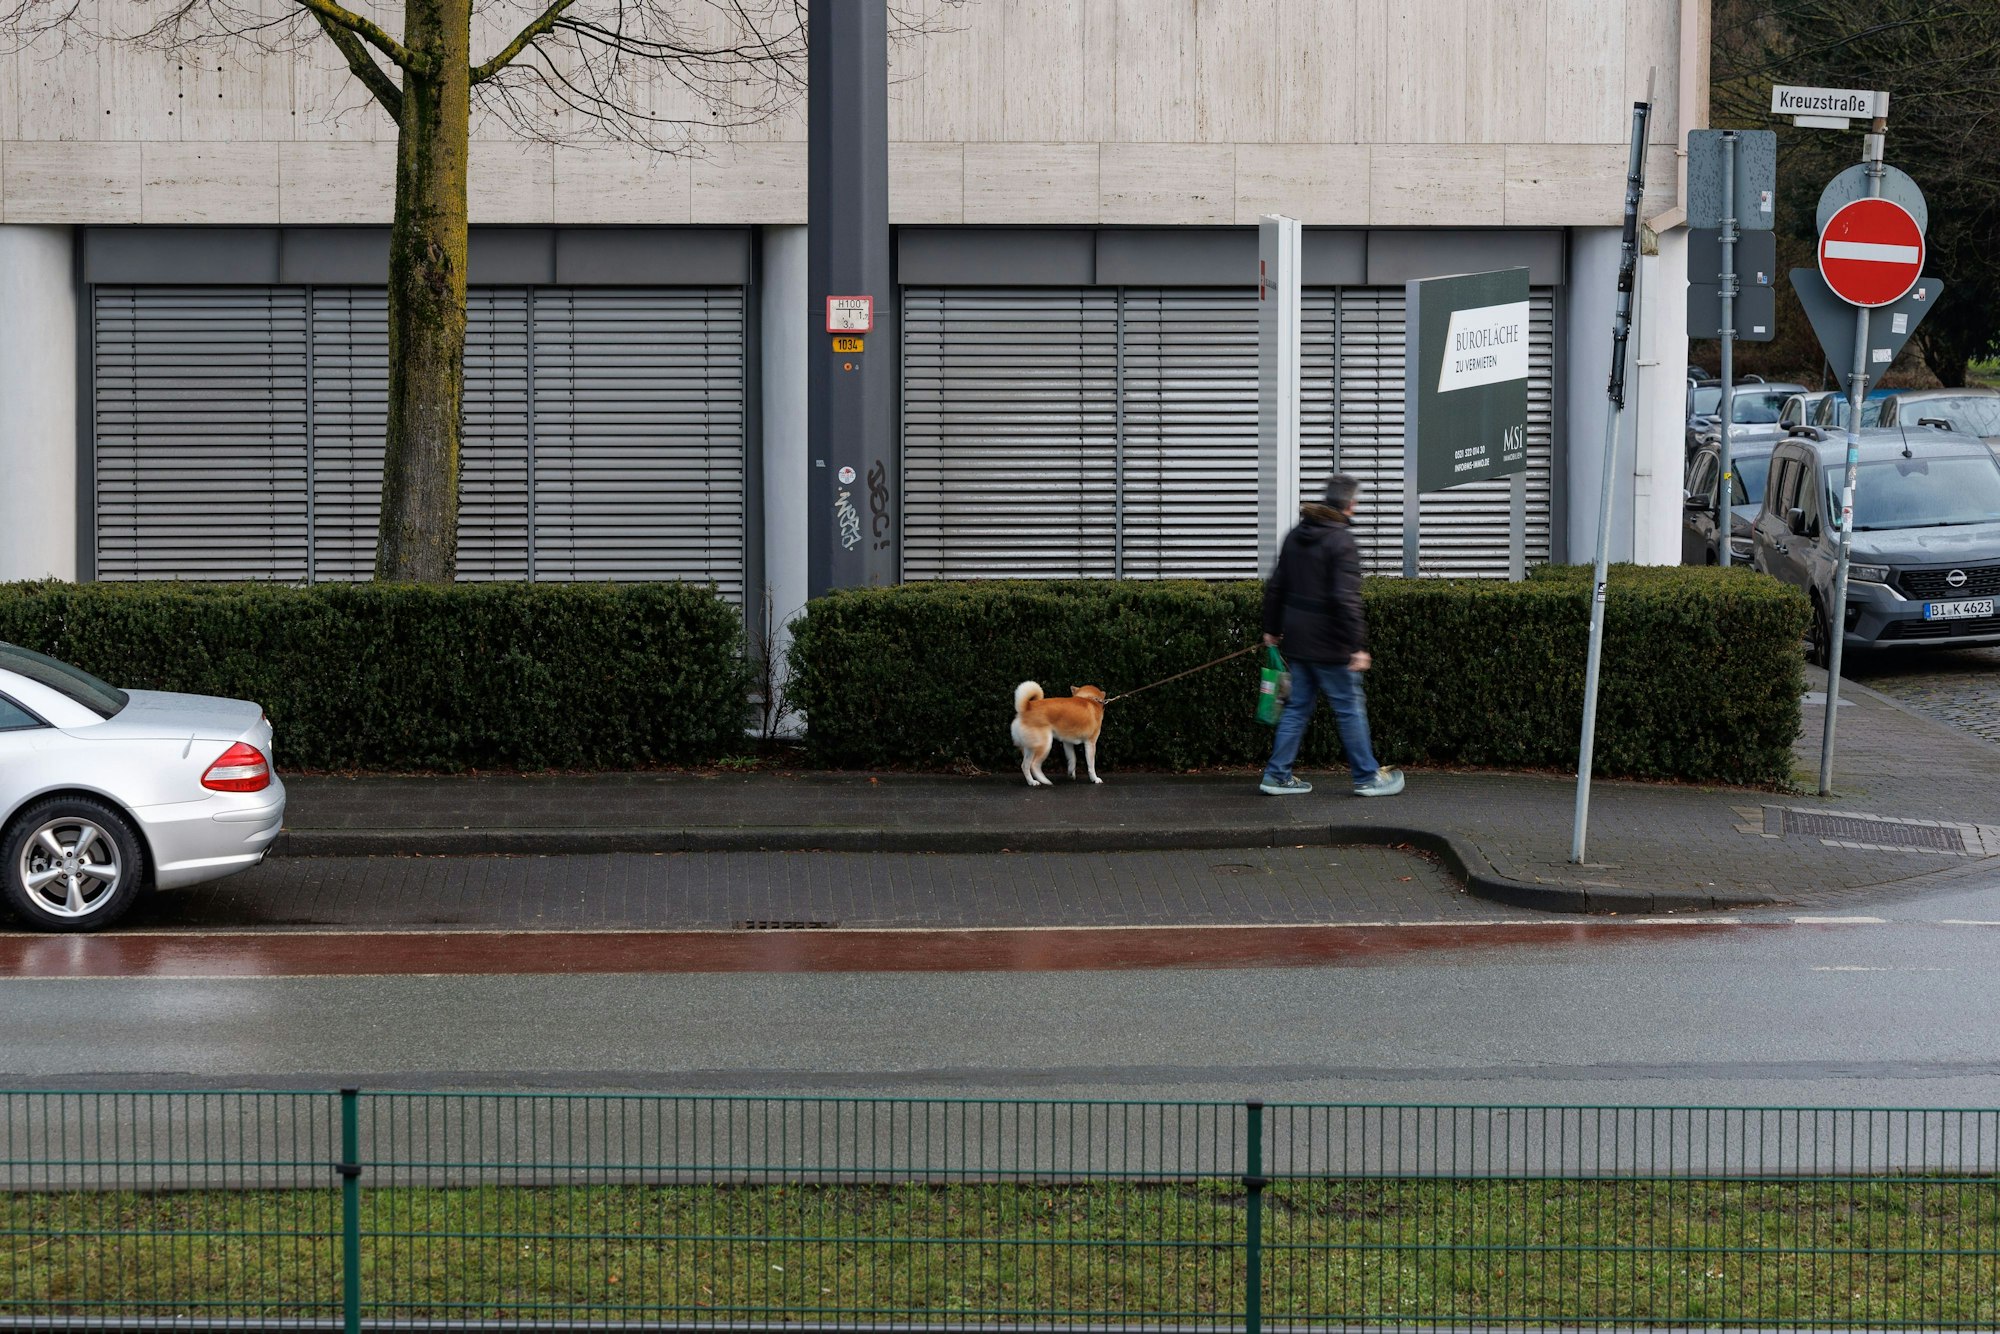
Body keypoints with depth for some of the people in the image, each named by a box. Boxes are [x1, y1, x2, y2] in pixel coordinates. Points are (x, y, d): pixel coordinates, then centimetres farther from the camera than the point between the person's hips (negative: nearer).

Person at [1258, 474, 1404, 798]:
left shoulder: (1295, 536, 9)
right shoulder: (1342, 542, -16)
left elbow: (1275, 586, 16)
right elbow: (1346, 599, -22)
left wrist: (1272, 628, 26)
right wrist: (1358, 646, -20)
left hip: (1297, 641, 7)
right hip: (1330, 646, -7)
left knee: (1298, 707, 13)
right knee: (1351, 708, 3)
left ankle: (1277, 775, 12)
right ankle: (1367, 777, 9)